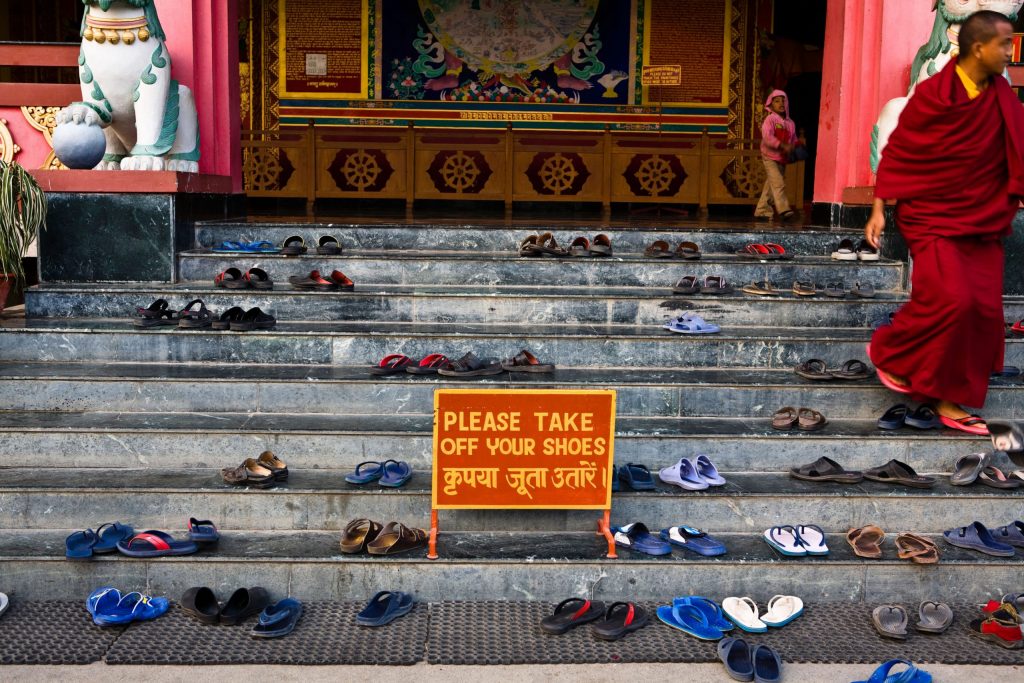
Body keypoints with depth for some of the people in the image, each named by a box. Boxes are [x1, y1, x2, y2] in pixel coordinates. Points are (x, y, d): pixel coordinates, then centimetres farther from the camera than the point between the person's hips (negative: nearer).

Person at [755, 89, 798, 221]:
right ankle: (784, 210, -22)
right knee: (778, 183, -17)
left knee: (771, 185, 10)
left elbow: (793, 140, 19)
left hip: (782, 159, 6)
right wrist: (783, 146, -25)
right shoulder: (770, 119, -7)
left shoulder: (790, 123, 12)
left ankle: (762, 210, 17)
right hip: (770, 157, -6)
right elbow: (767, 137, -19)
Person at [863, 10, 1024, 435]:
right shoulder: (932, 95, -12)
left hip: (983, 220, 6)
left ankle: (949, 399, 11)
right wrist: (878, 209, -9)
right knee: (951, 299, -18)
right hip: (932, 216, -6)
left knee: (985, 311, 1)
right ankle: (887, 353, 7)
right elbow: (896, 152, -7)